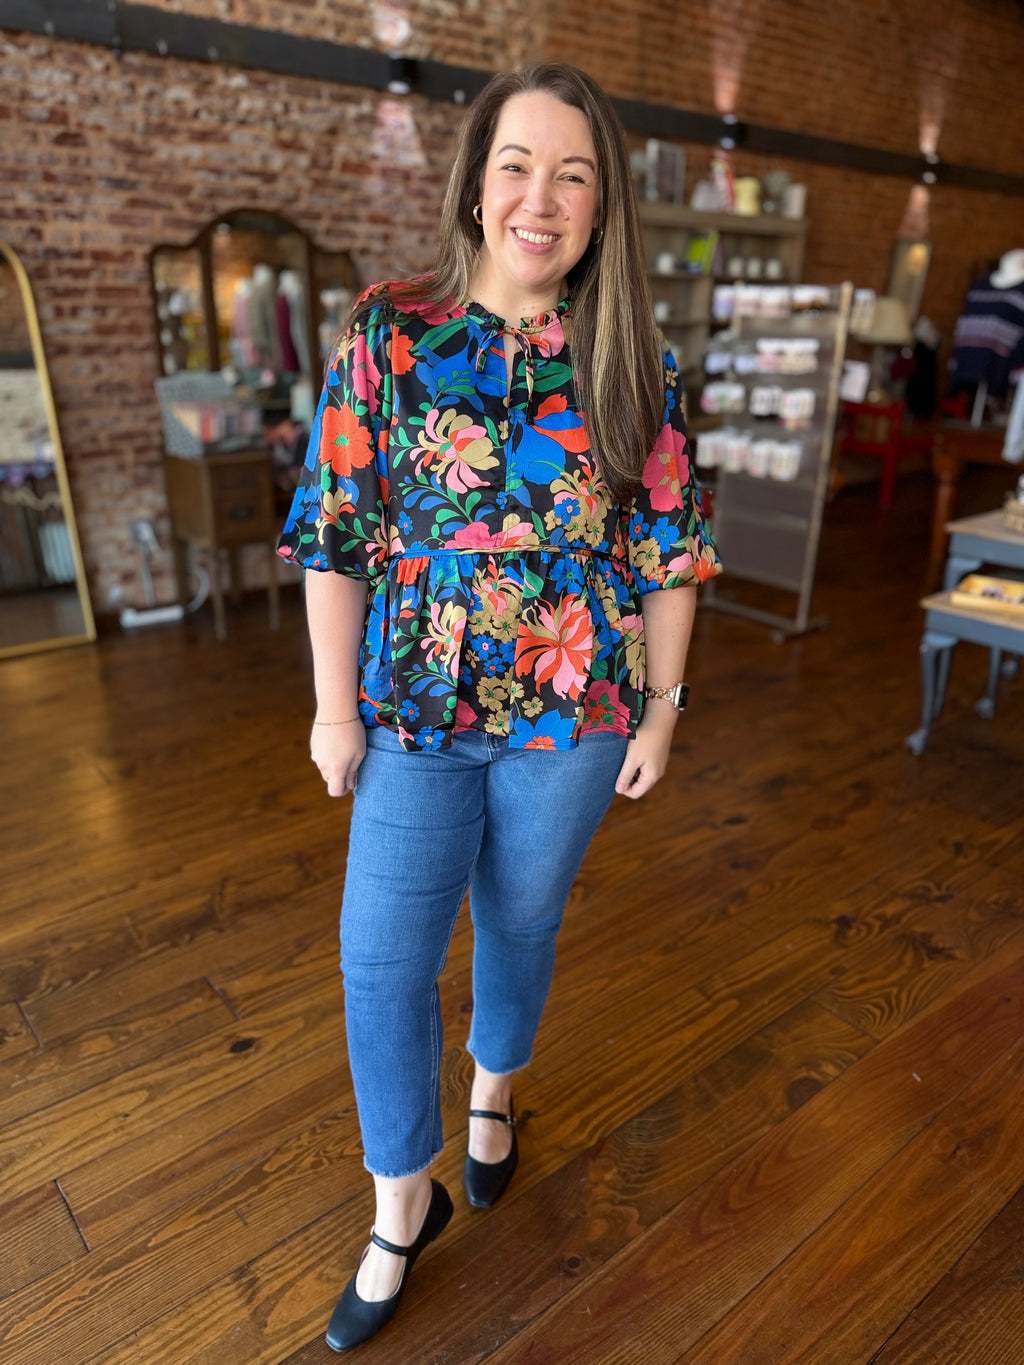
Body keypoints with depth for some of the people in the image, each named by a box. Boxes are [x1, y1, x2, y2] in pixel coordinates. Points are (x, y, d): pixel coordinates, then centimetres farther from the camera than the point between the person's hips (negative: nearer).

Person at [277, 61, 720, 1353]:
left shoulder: (635, 363, -1)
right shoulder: (387, 333, -4)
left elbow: (668, 551, 2)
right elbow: (335, 538, -4)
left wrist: (661, 707, 2)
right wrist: (335, 709, -4)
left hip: (573, 719, 1)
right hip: (417, 714, 0)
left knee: (522, 926, 18)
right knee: (383, 961, 4)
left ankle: (493, 1087, 51)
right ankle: (403, 1202, 31)